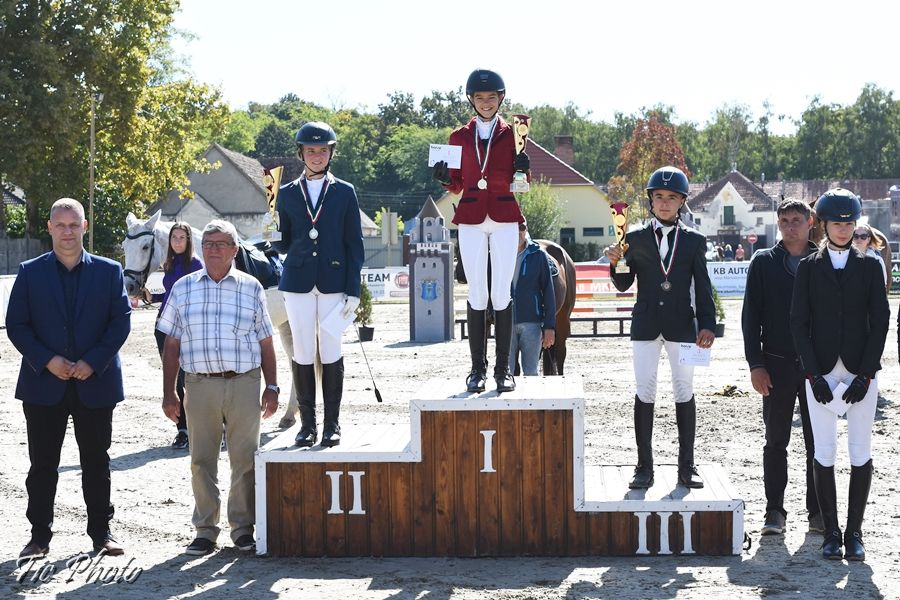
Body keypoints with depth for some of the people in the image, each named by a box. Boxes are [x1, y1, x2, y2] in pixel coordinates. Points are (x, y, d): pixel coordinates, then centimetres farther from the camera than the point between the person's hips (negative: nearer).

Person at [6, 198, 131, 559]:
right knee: (43, 464, 5)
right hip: (44, 384, 0)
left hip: (95, 382, 0)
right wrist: (47, 360, -13)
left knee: (97, 462, 8)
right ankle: (40, 535, 13)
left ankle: (101, 532, 17)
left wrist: (93, 362, -12)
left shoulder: (109, 271, 4)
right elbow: (16, 325, 0)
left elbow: (121, 322, 0)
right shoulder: (30, 273, 4)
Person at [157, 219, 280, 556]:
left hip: (244, 384, -1)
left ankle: (243, 527, 13)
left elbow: (265, 344, 10)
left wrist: (271, 387, 4)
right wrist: (169, 393, 4)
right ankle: (205, 529, 13)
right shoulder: (183, 288, 8)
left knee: (245, 459, 3)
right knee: (201, 461, 4)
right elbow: (171, 346, 9)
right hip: (200, 385, 1)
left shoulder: (251, 288, 7)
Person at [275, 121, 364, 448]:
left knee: (331, 353, 1)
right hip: (298, 282, 1)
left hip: (333, 282, -1)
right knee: (302, 354, 2)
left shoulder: (345, 192, 6)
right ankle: (307, 423, 10)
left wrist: (353, 290, -3)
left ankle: (332, 424, 9)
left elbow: (354, 244, 3)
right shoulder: (287, 194, 11)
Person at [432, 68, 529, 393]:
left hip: (504, 217, -1)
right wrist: (444, 178, -9)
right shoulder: (459, 137, 11)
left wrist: (523, 169, -14)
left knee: (502, 294, -3)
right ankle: (477, 368, 4)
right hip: (470, 219, 1)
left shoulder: (511, 133, 8)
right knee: (477, 295, 0)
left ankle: (503, 368, 1)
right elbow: (457, 185, 13)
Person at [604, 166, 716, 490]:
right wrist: (616, 263, -15)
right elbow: (623, 285, 5)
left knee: (685, 393, 3)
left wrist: (707, 324, -5)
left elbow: (702, 287, 5)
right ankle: (644, 467, 6)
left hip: (682, 325, 0)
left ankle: (686, 466, 10)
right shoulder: (635, 238, 5)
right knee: (644, 393, 1)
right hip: (645, 325, 0)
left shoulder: (694, 240, 5)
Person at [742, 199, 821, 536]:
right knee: (776, 441, 5)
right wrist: (756, 364, -5)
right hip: (777, 365, 0)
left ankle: (818, 510, 13)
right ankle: (775, 511, 11)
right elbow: (751, 316, 2)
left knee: (818, 442, 4)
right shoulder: (764, 262, 3)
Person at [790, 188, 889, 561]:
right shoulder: (809, 268, 6)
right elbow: (799, 323, 2)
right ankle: (831, 532, 7)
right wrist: (814, 375, -8)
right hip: (821, 372, 0)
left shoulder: (869, 266, 7)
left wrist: (865, 375, -7)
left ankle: (854, 532, 8)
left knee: (860, 453, 0)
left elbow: (880, 321, 2)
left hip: (861, 371, 0)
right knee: (824, 453, 0)